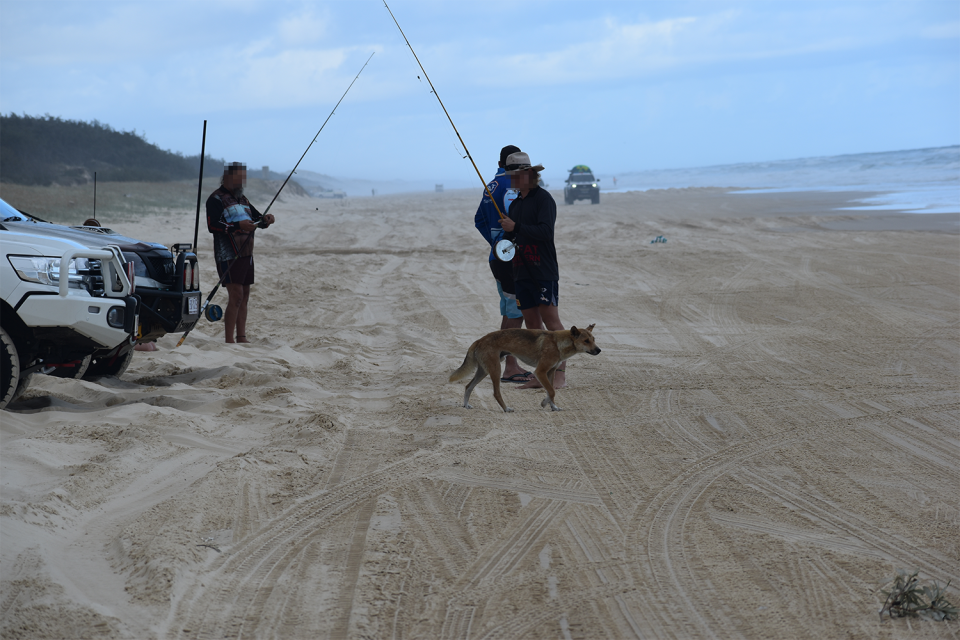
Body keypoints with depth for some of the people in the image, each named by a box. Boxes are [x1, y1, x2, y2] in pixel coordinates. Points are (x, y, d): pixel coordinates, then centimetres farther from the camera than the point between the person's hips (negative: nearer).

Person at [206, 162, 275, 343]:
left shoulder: (242, 199, 19)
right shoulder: (216, 199, -8)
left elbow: (256, 218, 23)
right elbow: (212, 225, -20)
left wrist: (265, 219, 0)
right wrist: (238, 225, -27)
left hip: (246, 254, 9)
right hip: (228, 255, -9)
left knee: (244, 296, 10)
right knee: (235, 296, -15)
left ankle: (241, 337, 16)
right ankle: (229, 340, -13)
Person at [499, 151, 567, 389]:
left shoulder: (543, 198, -6)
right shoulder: (515, 204, 18)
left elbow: (546, 231, -18)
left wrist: (515, 227, -18)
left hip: (543, 272, -8)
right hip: (521, 272, 8)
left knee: (551, 320, -9)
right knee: (532, 324, 6)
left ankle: (560, 374, -10)